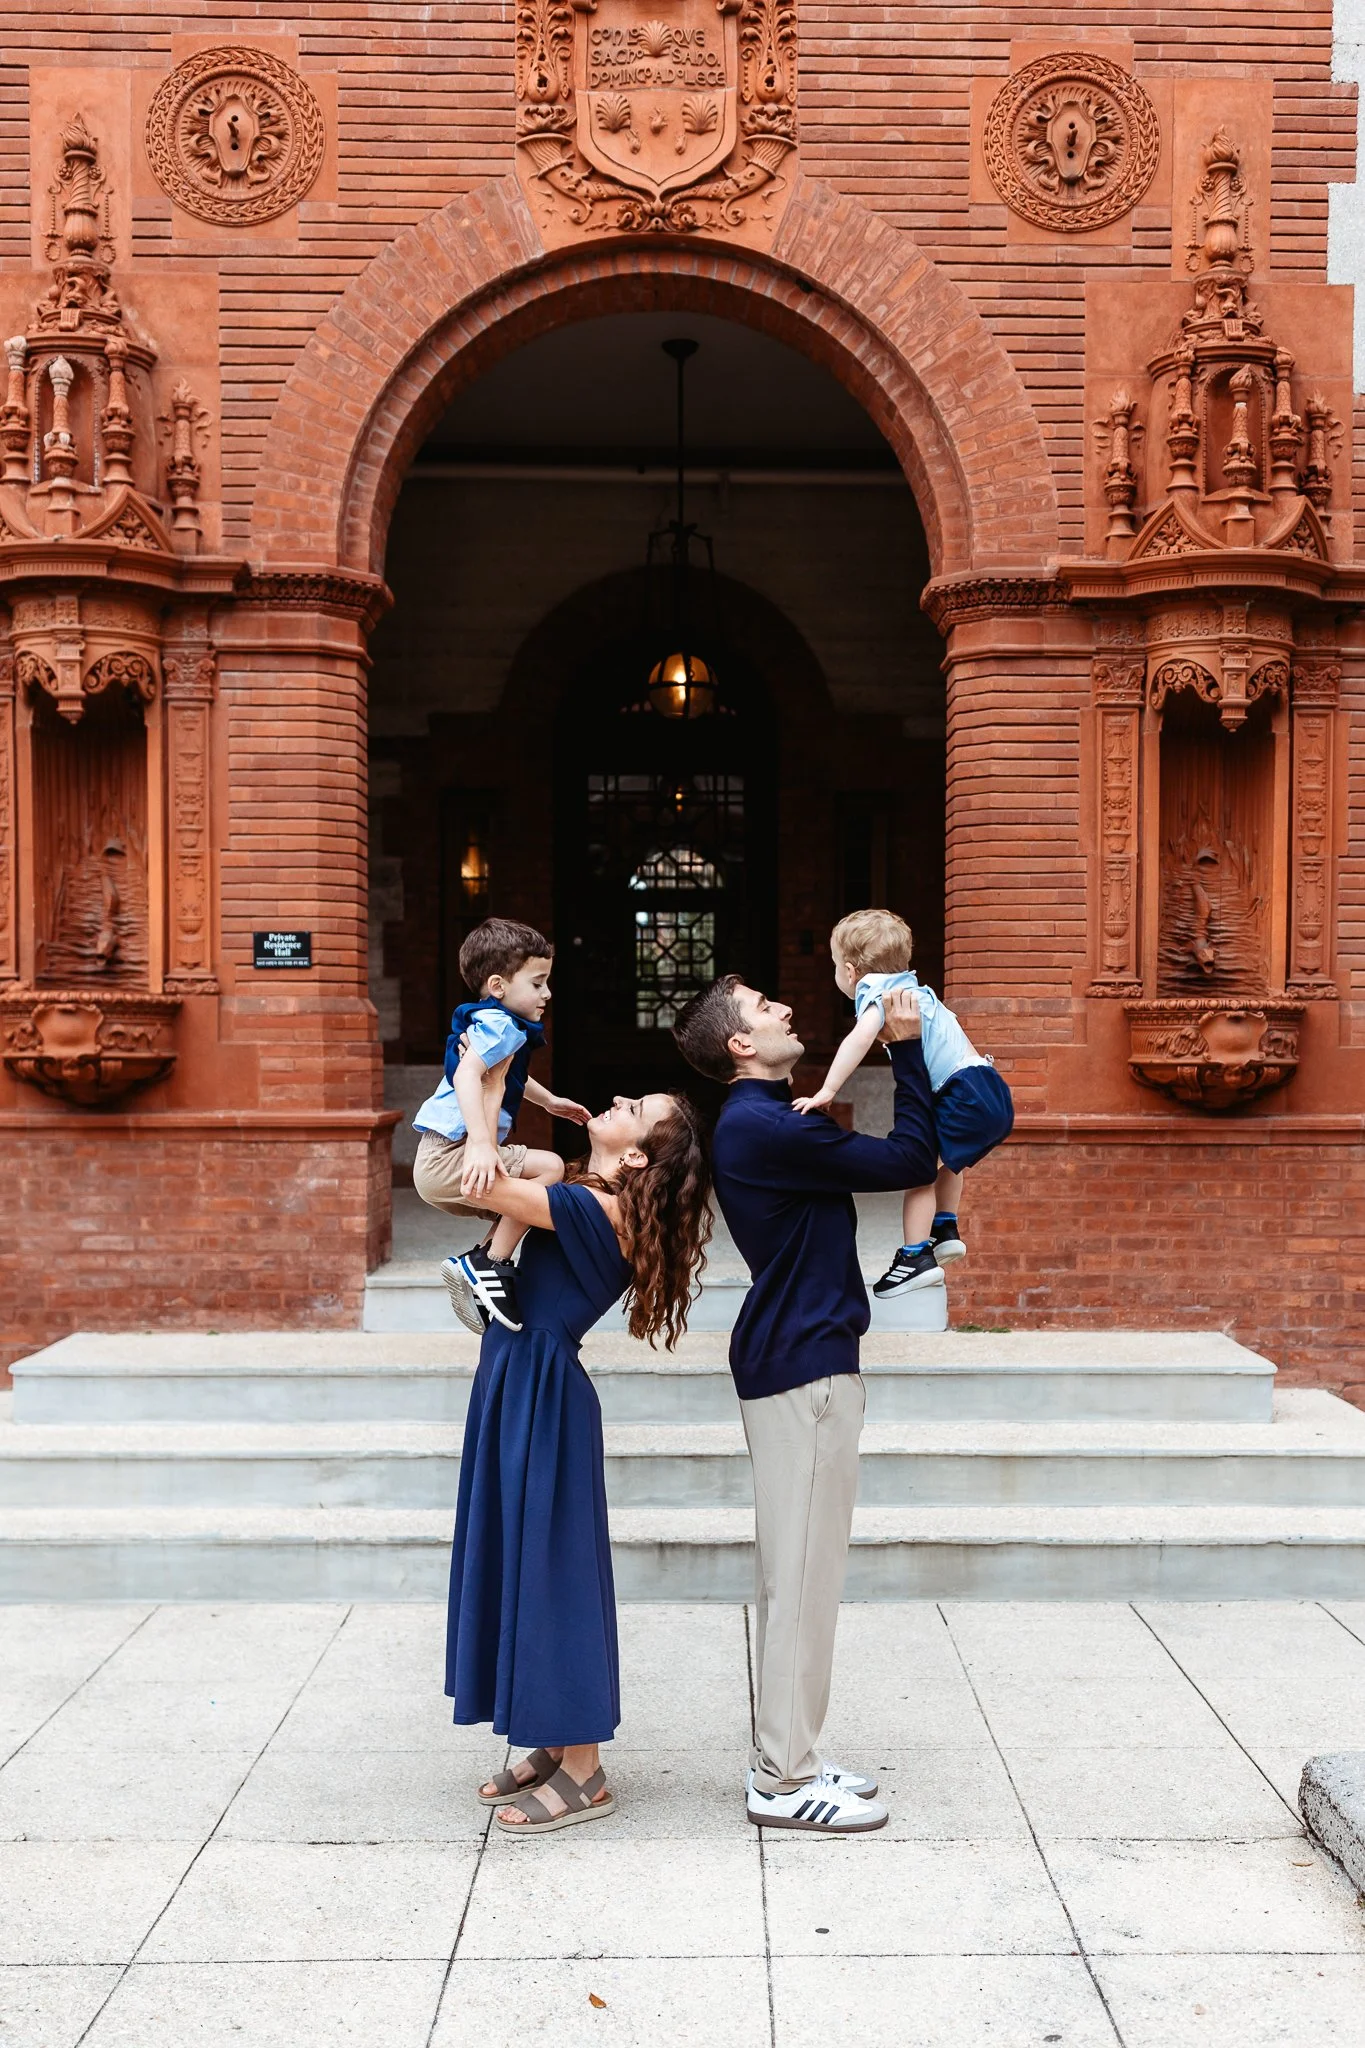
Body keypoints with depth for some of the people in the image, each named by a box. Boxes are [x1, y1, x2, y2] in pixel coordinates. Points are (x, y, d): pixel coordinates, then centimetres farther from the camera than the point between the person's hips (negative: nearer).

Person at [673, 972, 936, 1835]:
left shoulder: (764, 1120, 15)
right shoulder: (766, 1128, -18)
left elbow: (883, 1157, 21)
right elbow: (910, 1160, -16)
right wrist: (908, 1049, -9)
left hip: (800, 1360, 11)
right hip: (802, 1366, -11)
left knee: (802, 1570, 15)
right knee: (804, 1572, -4)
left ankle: (790, 1758, 23)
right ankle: (785, 1780, 5)